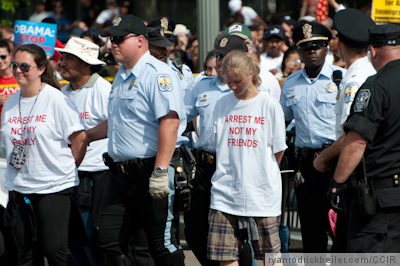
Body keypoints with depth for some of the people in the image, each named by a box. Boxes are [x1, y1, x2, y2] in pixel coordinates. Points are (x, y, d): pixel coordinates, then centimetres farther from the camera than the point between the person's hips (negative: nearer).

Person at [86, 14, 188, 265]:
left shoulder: (157, 73, -13)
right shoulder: (121, 76, 18)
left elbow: (170, 121, -24)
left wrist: (160, 172, -29)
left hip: (150, 173, -9)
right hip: (121, 174, 9)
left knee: (163, 245, -3)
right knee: (110, 240, 6)